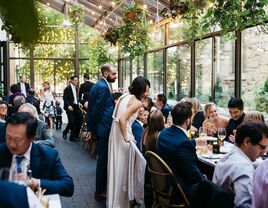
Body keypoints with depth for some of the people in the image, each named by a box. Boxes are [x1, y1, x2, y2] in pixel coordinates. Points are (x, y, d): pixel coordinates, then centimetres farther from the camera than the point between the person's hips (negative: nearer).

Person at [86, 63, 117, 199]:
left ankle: (102, 187, 29)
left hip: (100, 127, 10)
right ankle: (100, 191, 8)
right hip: (104, 128, -10)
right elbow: (97, 110, -21)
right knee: (103, 159, -1)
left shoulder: (98, 85, 13)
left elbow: (92, 108, 15)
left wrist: (90, 128, 16)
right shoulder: (103, 87, -18)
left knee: (103, 159, 18)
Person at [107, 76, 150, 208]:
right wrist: (126, 138, -19)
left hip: (116, 132, 8)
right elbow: (122, 119, -28)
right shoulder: (137, 102, -17)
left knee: (116, 166, 17)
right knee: (122, 167, 3)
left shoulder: (124, 96, 8)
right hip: (122, 134, -8)